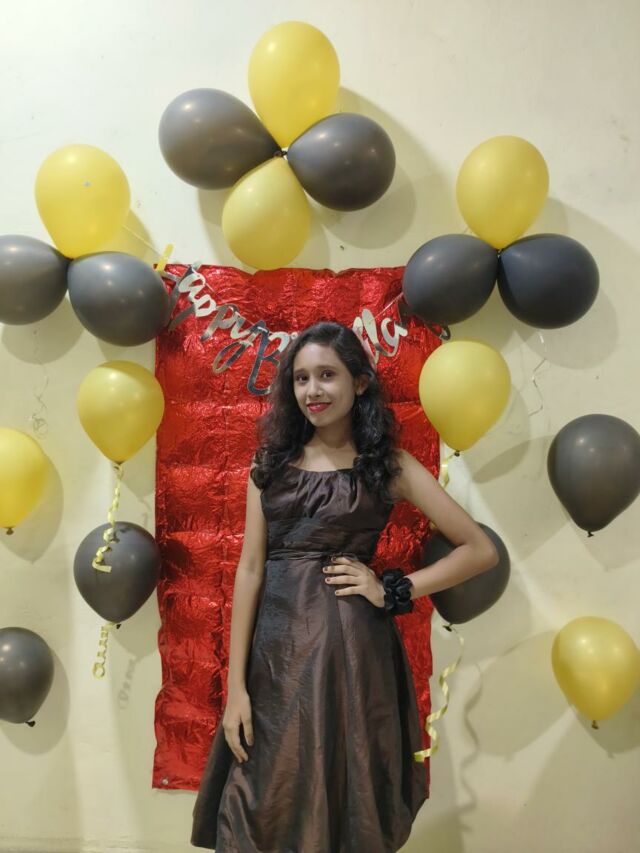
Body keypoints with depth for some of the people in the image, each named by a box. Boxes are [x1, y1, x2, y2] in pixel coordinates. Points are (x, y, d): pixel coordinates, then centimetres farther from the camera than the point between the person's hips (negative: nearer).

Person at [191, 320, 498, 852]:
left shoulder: (389, 464, -1)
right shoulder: (272, 462, 5)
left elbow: (481, 550, -1)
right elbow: (250, 570, 2)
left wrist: (393, 591, -8)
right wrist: (236, 684, -2)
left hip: (350, 647, -2)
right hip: (276, 647, 2)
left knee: (346, 800, 13)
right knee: (265, 806, 12)